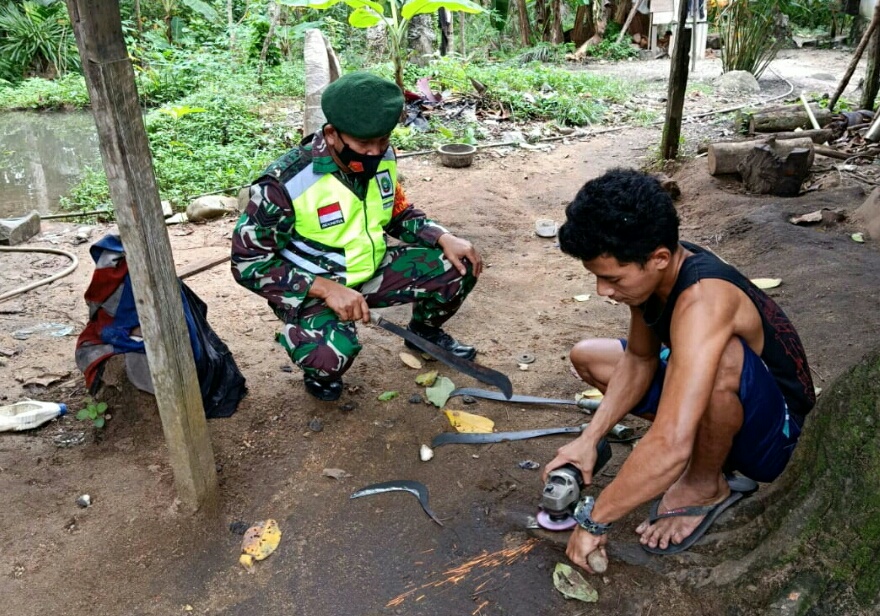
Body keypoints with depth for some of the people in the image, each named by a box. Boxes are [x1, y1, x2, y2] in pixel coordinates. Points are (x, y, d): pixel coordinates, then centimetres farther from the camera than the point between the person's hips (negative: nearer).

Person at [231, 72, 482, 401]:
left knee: (459, 266, -8)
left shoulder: (382, 157, -6)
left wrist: (444, 237, -9)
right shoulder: (285, 183, -25)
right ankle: (321, 370, 4)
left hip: (372, 270, 6)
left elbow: (400, 214, 11)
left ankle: (425, 330, 23)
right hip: (312, 287, -5)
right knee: (330, 353, -36)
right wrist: (326, 289, -32)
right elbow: (248, 263, -21)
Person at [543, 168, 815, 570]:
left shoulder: (702, 300, -38)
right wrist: (590, 438, -12)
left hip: (772, 431, -7)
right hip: (719, 409, 8)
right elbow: (639, 359, 0)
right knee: (587, 358, 5)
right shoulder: (656, 268, -14)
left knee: (721, 358, -40)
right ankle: (707, 448, 5)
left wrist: (593, 520, -34)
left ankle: (704, 486, -10)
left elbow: (671, 447, -45)